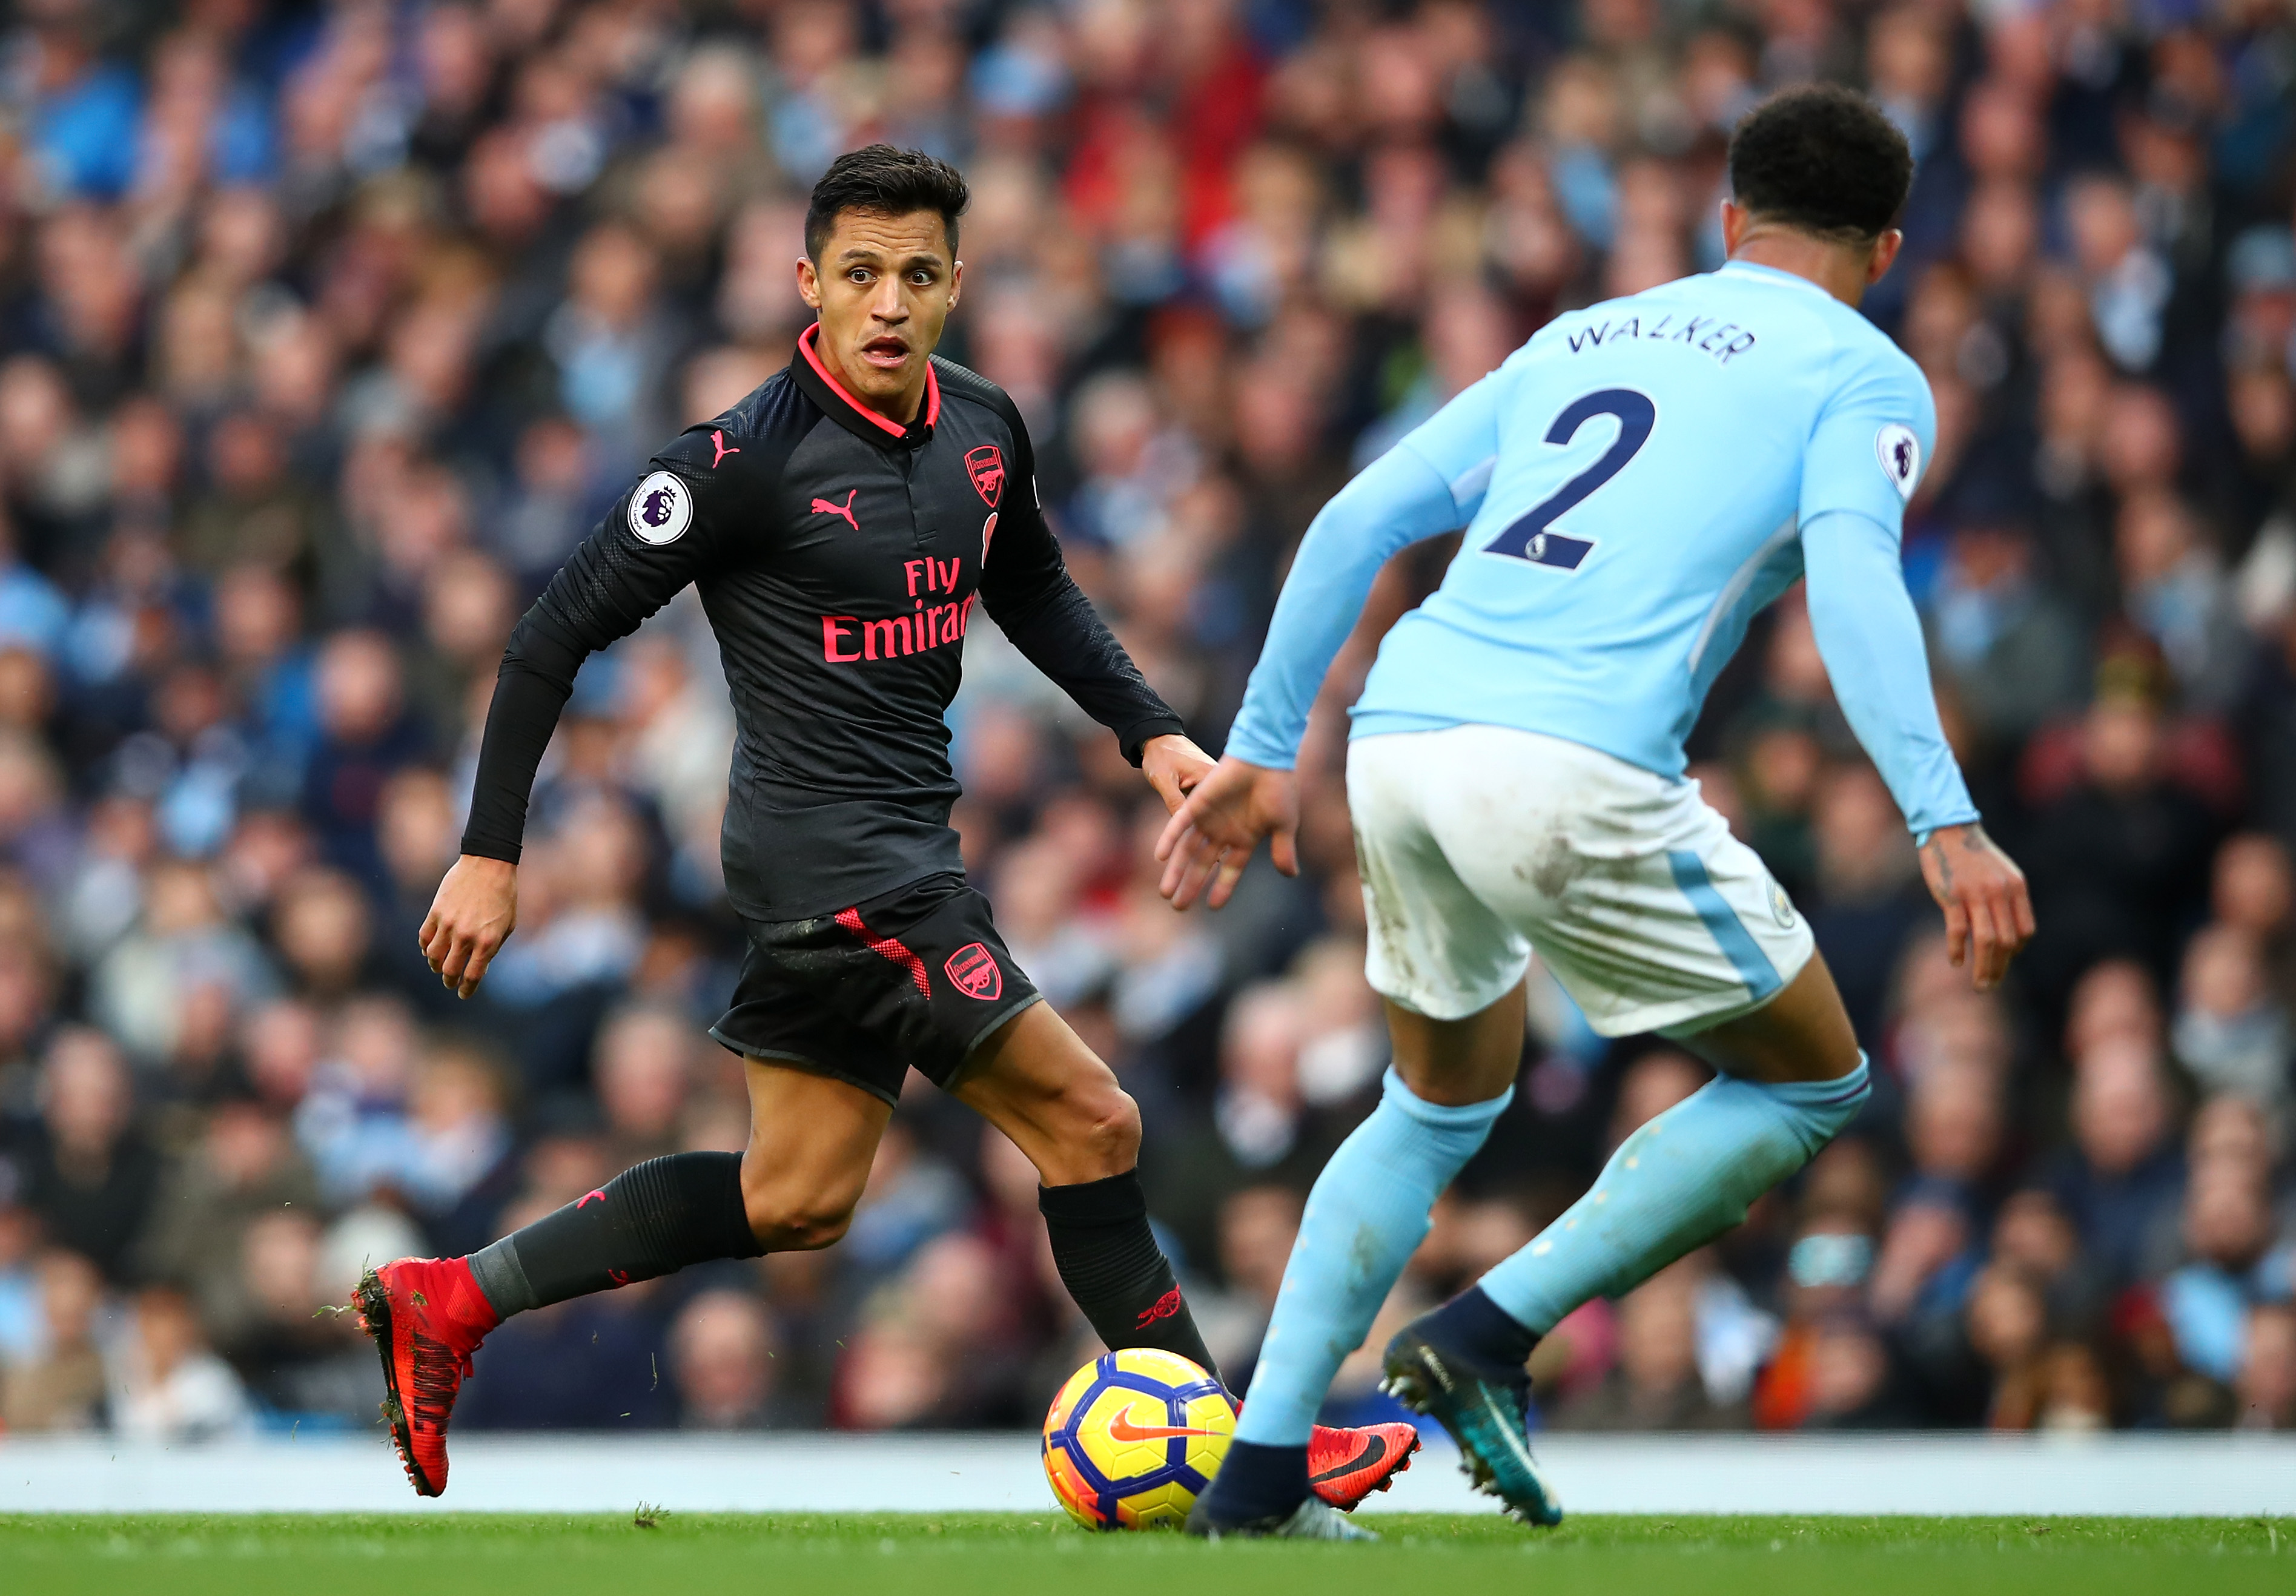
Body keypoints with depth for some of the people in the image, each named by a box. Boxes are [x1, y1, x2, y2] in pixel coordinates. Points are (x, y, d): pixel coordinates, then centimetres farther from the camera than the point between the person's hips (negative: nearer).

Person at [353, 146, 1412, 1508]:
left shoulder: (983, 430, 5)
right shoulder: (750, 460, -16)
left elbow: (1032, 588, 26)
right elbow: (559, 634, -11)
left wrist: (1150, 730, 13)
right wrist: (490, 856, -11)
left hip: (905, 855, 9)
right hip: (836, 854, -9)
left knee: (798, 1201, 14)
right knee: (1089, 1120, -8)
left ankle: (451, 1303, 21)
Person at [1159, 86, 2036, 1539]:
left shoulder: (1581, 340, 28)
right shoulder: (1864, 375, 11)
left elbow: (1359, 521, 22)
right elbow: (1850, 575, -9)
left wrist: (1262, 751, 26)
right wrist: (1946, 824, -17)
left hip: (1400, 738, 6)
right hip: (1576, 767, -6)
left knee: (1442, 1106, 29)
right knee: (1812, 1085, 13)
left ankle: (1257, 1474, 21)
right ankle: (1488, 1340, 2)